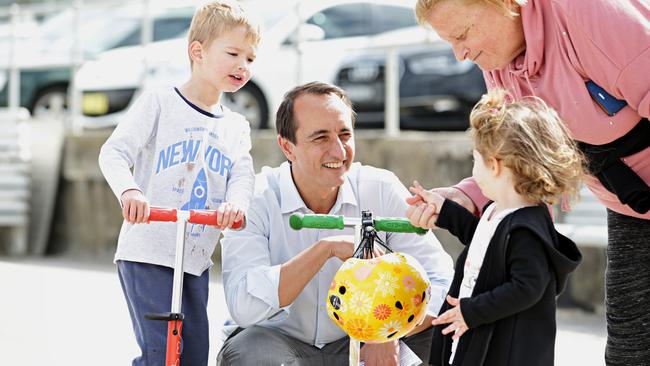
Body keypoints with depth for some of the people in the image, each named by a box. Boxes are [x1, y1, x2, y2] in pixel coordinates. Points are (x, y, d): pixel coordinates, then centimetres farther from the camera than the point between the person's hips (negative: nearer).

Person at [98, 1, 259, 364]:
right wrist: (128, 190, -32)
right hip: (147, 251, -6)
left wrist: (236, 202, -25)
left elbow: (243, 175, 0)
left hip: (197, 259, 6)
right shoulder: (159, 103, -2)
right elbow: (115, 152, -10)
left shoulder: (236, 127, 14)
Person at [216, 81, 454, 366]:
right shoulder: (255, 201, -16)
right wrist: (326, 249, -34)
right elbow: (244, 308, -30)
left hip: (356, 342, 3)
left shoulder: (382, 190, -8)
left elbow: (441, 279, -12)